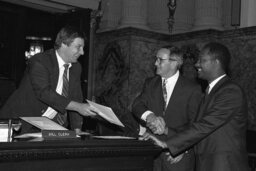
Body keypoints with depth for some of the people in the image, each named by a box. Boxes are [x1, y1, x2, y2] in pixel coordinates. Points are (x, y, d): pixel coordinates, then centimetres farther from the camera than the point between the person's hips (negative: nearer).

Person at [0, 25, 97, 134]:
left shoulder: (76, 67, 5)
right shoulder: (39, 61, -16)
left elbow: (76, 98, 5)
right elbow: (44, 92, -28)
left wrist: (77, 131, -6)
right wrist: (78, 106, -32)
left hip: (51, 124, 6)